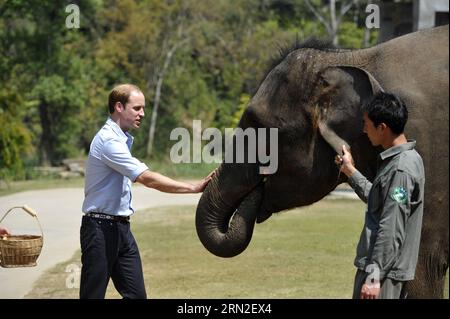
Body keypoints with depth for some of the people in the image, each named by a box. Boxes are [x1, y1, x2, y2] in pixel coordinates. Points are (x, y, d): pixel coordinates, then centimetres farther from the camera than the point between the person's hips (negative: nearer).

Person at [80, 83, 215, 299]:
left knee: (136, 294, 4)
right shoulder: (108, 140, -18)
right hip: (100, 227, -10)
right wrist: (193, 188, -24)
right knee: (93, 294, -6)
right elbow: (146, 178, -24)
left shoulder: (123, 139, 16)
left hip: (121, 228, 10)